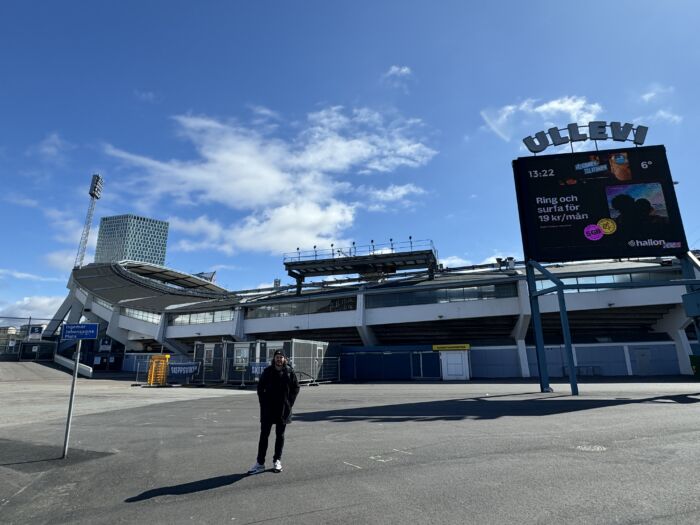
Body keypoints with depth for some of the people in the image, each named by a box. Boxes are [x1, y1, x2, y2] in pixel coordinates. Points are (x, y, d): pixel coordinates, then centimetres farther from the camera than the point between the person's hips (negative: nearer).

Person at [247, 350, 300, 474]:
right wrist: (263, 402, -3)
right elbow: (260, 387, 6)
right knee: (264, 435, 4)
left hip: (283, 409, 0)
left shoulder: (289, 371, -3)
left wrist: (289, 402, -5)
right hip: (268, 409, 0)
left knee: (280, 435, 11)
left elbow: (296, 387, 3)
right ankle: (260, 463, 12)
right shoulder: (267, 371, -1)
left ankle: (277, 461, 24)